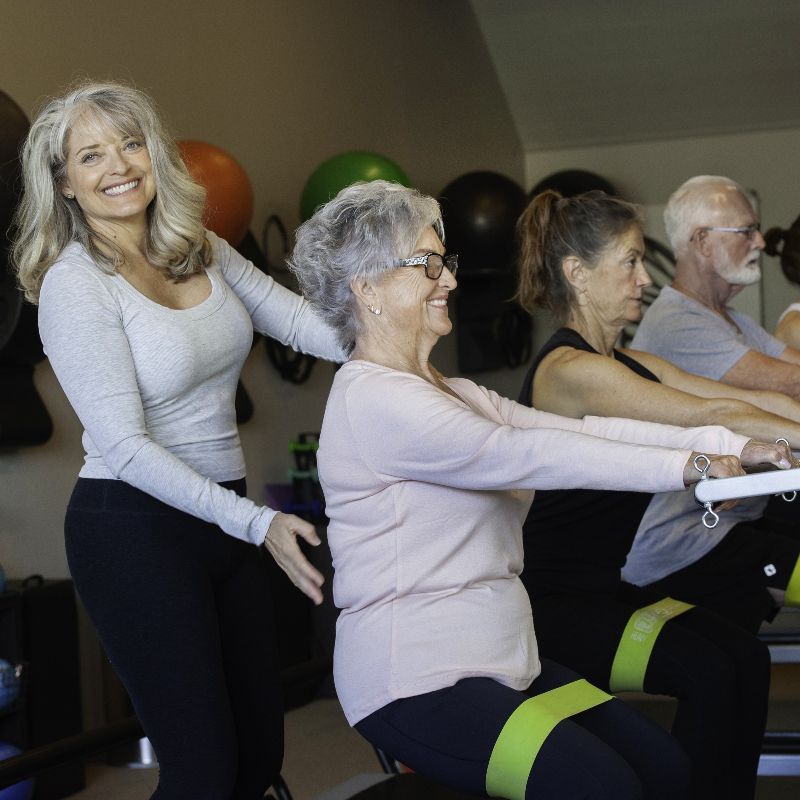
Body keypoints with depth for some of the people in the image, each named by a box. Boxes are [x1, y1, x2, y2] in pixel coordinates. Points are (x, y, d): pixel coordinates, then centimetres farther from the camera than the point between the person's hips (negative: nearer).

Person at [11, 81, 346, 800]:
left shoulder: (202, 250, 7)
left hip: (222, 514, 7)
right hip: (135, 530, -7)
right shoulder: (74, 283, -14)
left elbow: (295, 317, 4)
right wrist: (256, 523, -24)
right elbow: (124, 446, -19)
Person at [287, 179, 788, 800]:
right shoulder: (374, 399, -13)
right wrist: (684, 465, -21)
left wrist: (727, 444, -3)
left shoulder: (447, 393, 16)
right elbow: (524, 455, -21)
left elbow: (576, 429, 6)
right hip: (415, 679, -9)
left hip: (500, 658, 9)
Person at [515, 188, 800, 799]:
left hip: (608, 587, 10)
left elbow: (750, 399, 6)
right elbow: (715, 416, -22)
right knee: (711, 670, -27)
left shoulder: (626, 364, 13)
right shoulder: (569, 370, -17)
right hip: (553, 603, -10)